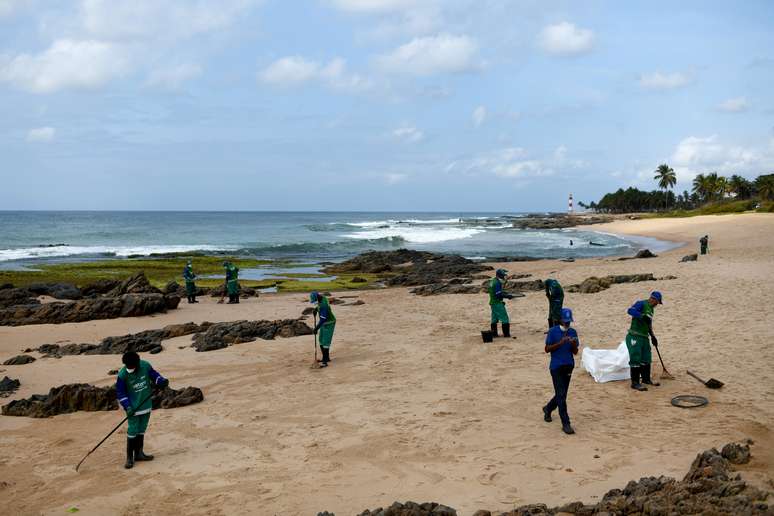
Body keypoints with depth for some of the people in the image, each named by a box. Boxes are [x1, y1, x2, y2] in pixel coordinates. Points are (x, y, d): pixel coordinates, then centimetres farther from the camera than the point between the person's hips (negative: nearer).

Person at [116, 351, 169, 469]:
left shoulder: (146, 366, -12)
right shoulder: (122, 375, -18)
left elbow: (154, 375, 5)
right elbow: (120, 393, -10)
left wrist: (161, 381, -15)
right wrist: (127, 406, -19)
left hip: (146, 404, 4)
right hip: (133, 408, -4)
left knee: (142, 430, 15)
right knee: (132, 431, -5)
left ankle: (138, 453, 28)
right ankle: (129, 457, 6)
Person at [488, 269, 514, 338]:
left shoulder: (492, 281, 11)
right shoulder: (497, 283, -20)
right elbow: (499, 295, -23)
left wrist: (504, 293, 13)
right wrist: (507, 296, -14)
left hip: (492, 303, 10)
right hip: (498, 303, -10)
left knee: (494, 319, 14)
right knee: (505, 319, -4)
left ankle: (494, 334, 17)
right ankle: (506, 334, -3)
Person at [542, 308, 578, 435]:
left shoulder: (573, 332, 6)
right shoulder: (553, 331, -6)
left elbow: (575, 352, 7)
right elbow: (547, 349, -7)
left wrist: (573, 344, -14)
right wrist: (560, 343, -19)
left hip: (569, 367, 5)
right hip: (556, 367, -5)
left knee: (562, 394, 13)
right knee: (561, 395, -8)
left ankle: (548, 409, 41)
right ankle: (565, 424, -6)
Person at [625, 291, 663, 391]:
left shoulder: (651, 309, 17)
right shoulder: (641, 304, -11)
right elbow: (630, 311, -29)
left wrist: (653, 337, 27)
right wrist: (643, 316, -39)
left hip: (644, 337, 9)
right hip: (635, 337, -9)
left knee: (646, 359, 18)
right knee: (636, 360, -7)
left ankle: (646, 379, 33)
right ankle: (635, 383, -2)